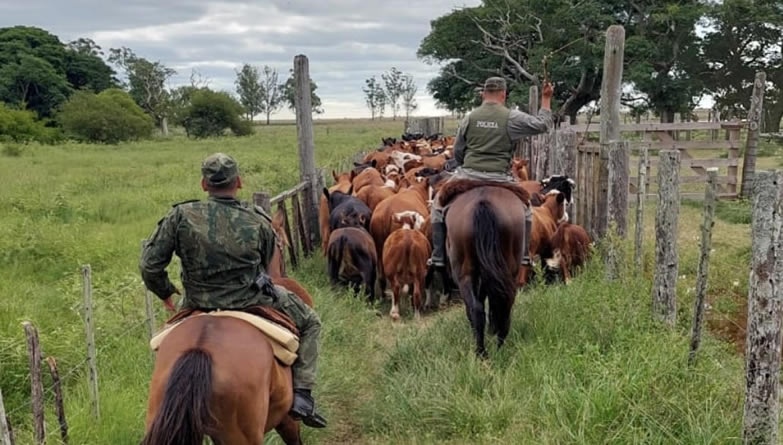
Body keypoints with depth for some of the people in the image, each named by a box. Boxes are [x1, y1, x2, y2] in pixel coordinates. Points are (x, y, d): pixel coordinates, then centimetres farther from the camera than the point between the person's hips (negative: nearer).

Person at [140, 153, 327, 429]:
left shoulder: (181, 216, -12)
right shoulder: (259, 223, -11)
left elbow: (150, 267, -8)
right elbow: (265, 268, 4)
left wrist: (165, 292, 12)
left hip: (198, 306, 2)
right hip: (252, 303, -2)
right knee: (310, 322, 20)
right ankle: (302, 396, 10)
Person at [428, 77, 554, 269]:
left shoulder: (469, 118, 6)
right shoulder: (512, 118, 0)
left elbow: (457, 152, 12)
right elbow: (543, 124, 7)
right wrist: (546, 98, 18)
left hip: (468, 175, 1)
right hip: (500, 178, 0)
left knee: (440, 205, 20)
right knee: (524, 208, 25)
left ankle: (438, 257, 13)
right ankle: (523, 255, 22)